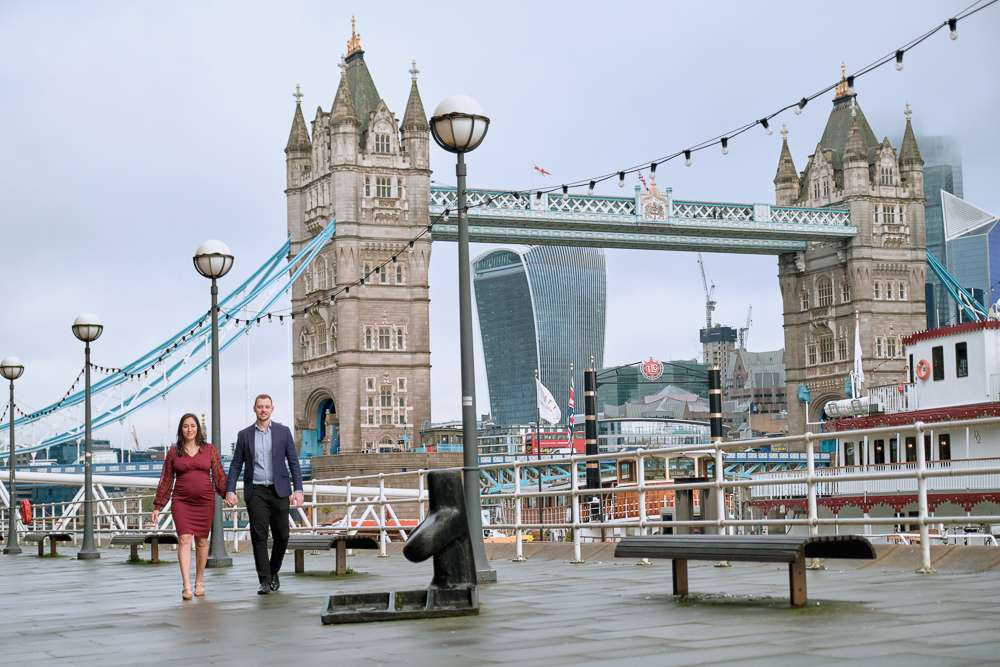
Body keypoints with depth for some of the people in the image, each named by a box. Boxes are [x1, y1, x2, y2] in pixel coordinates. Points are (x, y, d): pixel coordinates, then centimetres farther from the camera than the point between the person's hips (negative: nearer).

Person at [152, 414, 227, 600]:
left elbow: (219, 475, 6)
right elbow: (166, 481, 10)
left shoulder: (209, 449, 6)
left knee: (201, 541, 6)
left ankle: (199, 581, 23)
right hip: (181, 501, -1)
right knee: (184, 539, -13)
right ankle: (186, 586, -19)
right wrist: (157, 506, 8)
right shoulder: (173, 453, 7)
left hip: (205, 501, 1)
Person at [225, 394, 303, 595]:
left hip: (279, 491, 0)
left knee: (282, 536, 2)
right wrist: (230, 491, -3)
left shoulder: (283, 432, 6)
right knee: (259, 537, -7)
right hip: (256, 492, 0)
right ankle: (265, 580, -6)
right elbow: (236, 465, 8)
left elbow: (293, 462, 4)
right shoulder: (244, 435, 8)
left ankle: (273, 572, 24)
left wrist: (298, 490, -5)